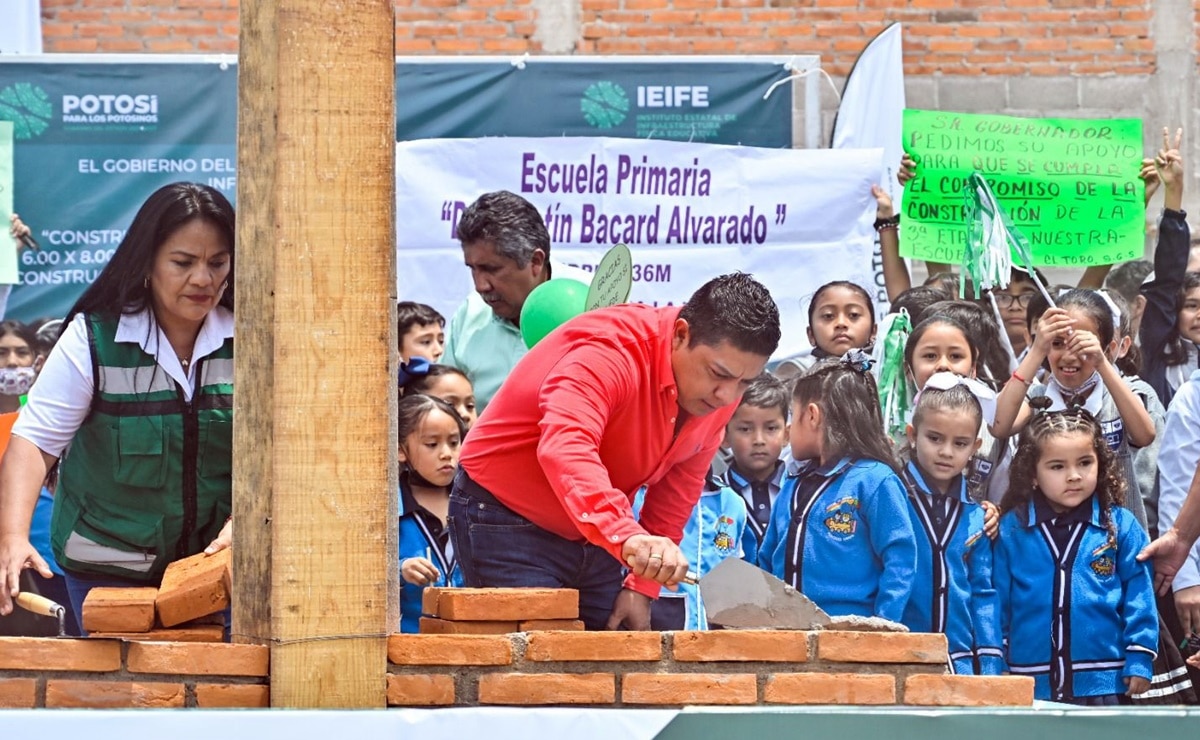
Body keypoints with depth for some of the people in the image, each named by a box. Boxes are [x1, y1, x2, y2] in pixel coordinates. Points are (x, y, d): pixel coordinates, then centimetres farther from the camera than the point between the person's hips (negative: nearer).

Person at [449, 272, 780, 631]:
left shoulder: (718, 391, -4)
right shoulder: (609, 353, -28)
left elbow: (677, 490, 7)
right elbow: (564, 449, -46)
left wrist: (642, 587, 2)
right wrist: (628, 536, -59)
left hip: (594, 533, 7)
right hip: (506, 524, -7)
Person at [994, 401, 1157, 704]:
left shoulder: (1121, 527, 1)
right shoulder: (1012, 529, 3)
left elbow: (1138, 596, 2)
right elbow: (997, 600, 7)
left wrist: (1139, 660, -3)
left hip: (1103, 682, -1)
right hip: (1031, 687, 1)